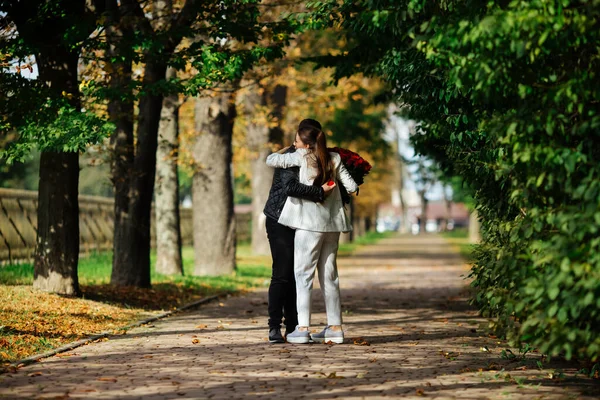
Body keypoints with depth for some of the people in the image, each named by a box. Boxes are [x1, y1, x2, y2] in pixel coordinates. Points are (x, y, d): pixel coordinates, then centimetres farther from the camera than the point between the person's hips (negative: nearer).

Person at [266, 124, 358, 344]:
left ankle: (302, 328, -8)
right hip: (333, 221, 5)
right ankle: (335, 327, 13)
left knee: (303, 273, -1)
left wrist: (285, 150, 16)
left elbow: (271, 160, -2)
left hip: (310, 222, -5)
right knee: (329, 275, 12)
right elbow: (352, 187, 4)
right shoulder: (334, 159, 6)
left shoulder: (302, 156, -5)